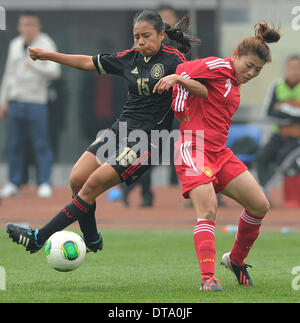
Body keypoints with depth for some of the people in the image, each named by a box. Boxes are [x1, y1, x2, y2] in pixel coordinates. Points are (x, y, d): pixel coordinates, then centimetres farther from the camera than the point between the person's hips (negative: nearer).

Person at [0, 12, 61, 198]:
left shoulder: (46, 44, -3)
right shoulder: (15, 45, 15)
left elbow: (54, 71, -14)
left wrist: (35, 67, -31)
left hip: (36, 101, -5)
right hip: (15, 100, 5)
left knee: (41, 144, -6)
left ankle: (45, 183, -2)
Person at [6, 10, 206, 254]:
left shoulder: (172, 60, -8)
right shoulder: (130, 58, 9)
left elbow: (205, 92, -18)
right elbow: (88, 63, 18)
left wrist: (178, 79, -36)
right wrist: (48, 56, 17)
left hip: (148, 139, -7)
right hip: (121, 129, 7)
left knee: (93, 185, -13)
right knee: (77, 180, -6)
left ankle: (38, 238, -10)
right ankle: (92, 241, 15)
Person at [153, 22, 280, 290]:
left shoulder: (234, 86, 18)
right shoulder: (220, 67, -7)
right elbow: (184, 71, -16)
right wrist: (181, 110, -12)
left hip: (220, 153, 9)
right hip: (194, 150, -9)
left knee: (260, 206, 4)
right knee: (208, 211, -21)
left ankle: (236, 259, 22)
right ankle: (208, 278, -25)